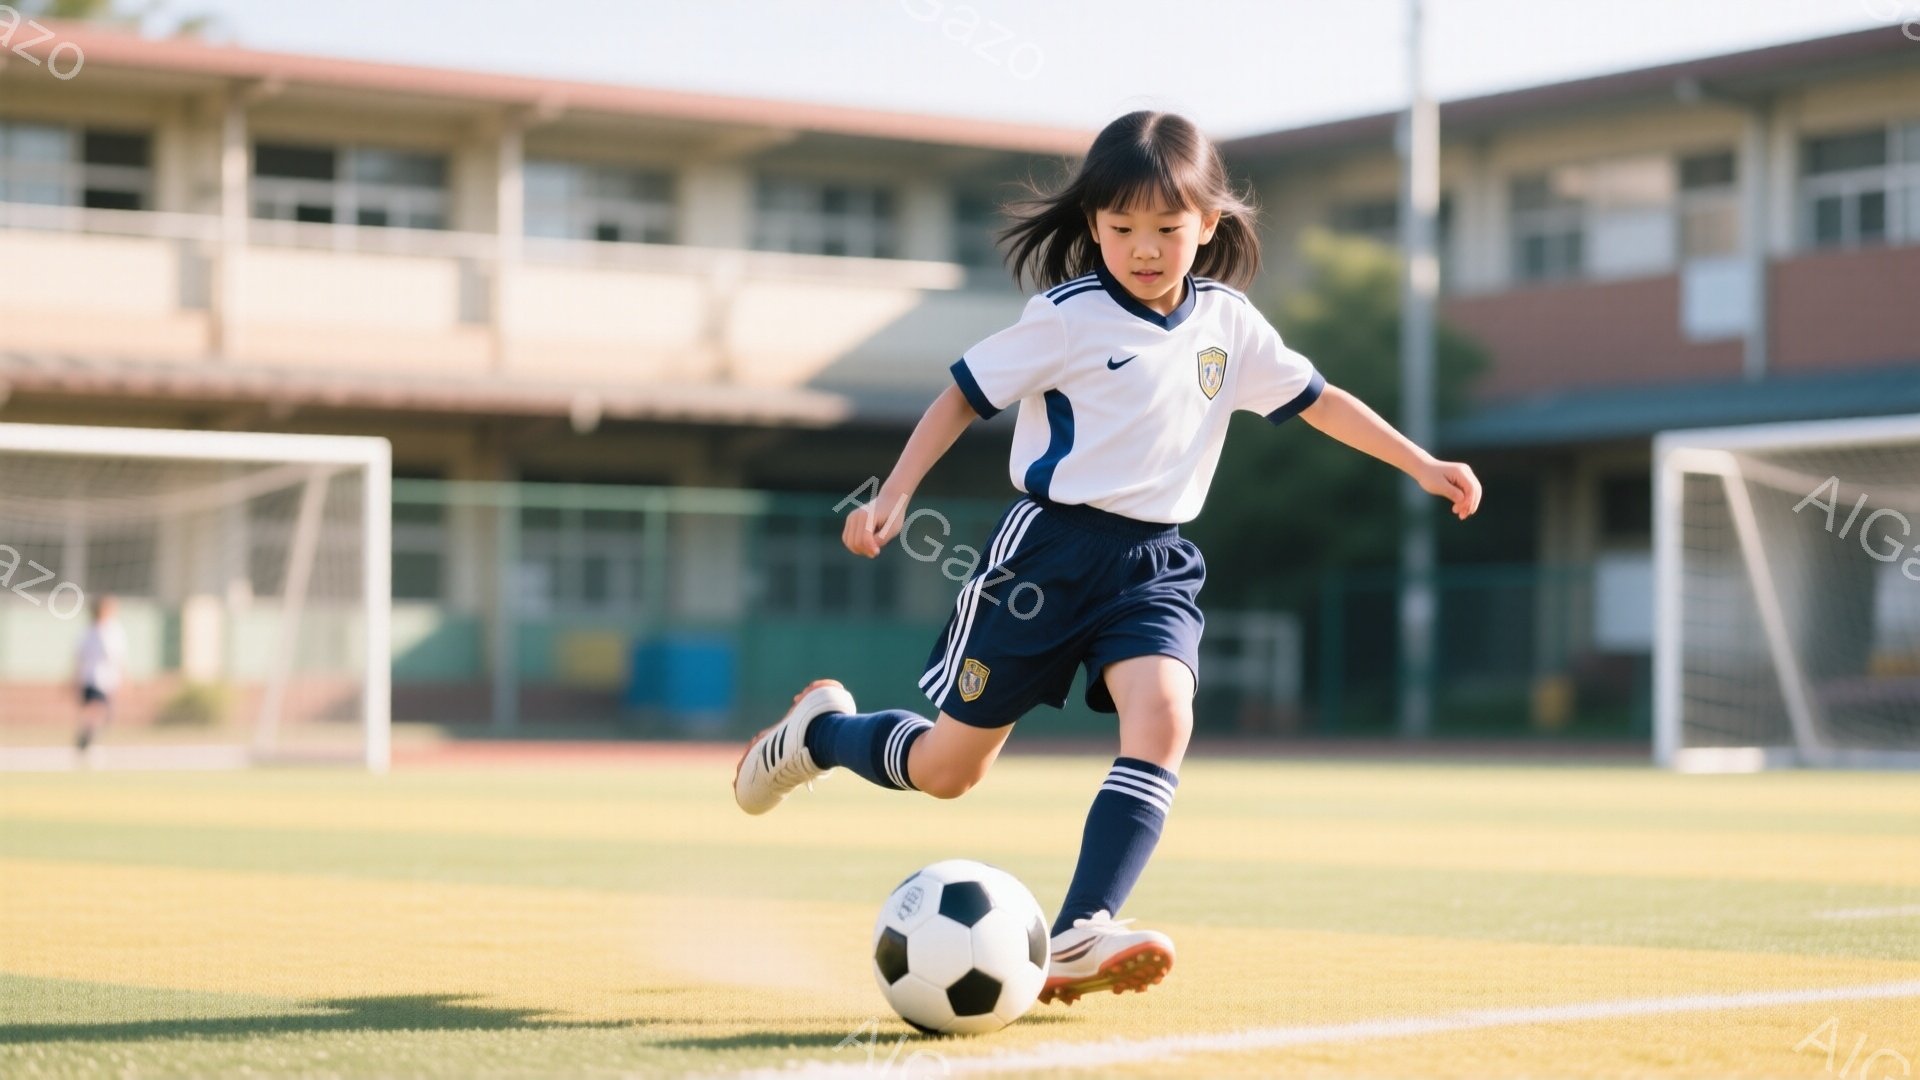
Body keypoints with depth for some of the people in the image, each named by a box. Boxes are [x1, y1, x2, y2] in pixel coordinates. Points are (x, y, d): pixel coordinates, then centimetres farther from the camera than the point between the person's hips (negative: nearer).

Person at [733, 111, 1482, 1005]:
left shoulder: (1230, 324, 7)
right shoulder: (1067, 316, -7)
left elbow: (1315, 400, 15)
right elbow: (965, 395, -3)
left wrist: (1422, 467, 14)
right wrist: (893, 496, -13)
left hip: (1156, 564, 4)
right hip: (1051, 549, -3)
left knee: (1163, 719, -25)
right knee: (947, 769, 2)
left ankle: (1079, 935, -30)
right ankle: (820, 731, 34)